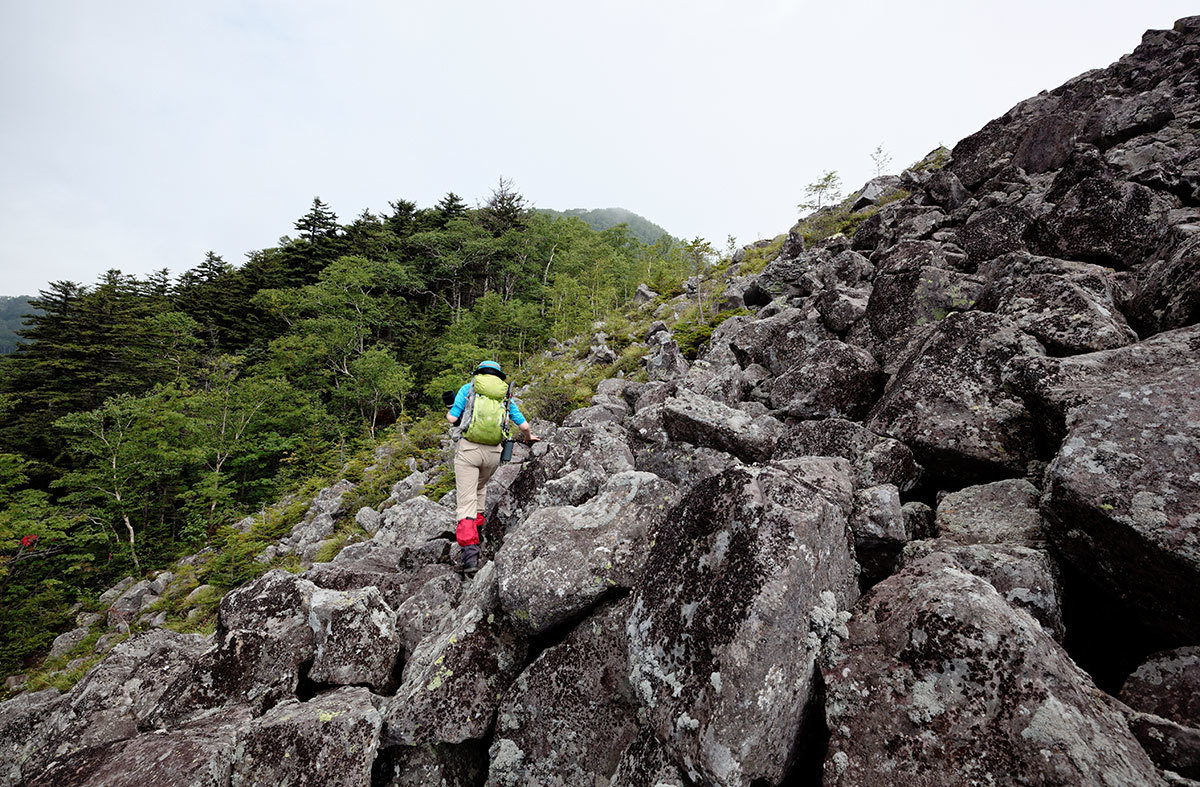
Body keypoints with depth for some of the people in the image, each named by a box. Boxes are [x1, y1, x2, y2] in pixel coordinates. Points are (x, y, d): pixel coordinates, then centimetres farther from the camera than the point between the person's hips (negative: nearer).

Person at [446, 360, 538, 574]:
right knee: (480, 487, 31)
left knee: (466, 499, -3)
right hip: (493, 452, 3)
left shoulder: (468, 388, 8)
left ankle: (470, 551, -12)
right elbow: (524, 426, 11)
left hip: (468, 448, -3)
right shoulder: (506, 395, 14)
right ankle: (477, 526, 32)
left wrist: (450, 411, 24)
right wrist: (529, 437, 33)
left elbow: (452, 418, 0)